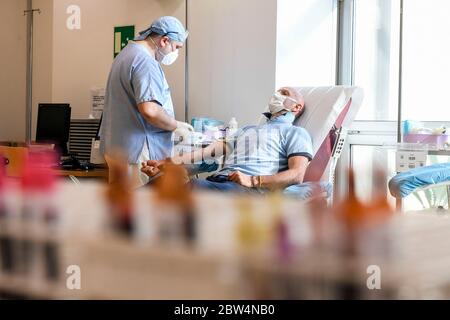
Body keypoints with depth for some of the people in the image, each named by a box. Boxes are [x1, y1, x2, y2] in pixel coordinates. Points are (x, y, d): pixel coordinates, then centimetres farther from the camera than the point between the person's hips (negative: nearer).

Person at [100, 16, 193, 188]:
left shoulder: (127, 53, 18)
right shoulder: (145, 62, -16)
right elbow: (150, 110, -27)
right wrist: (177, 125, -11)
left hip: (117, 148, 11)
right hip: (138, 153, -11)